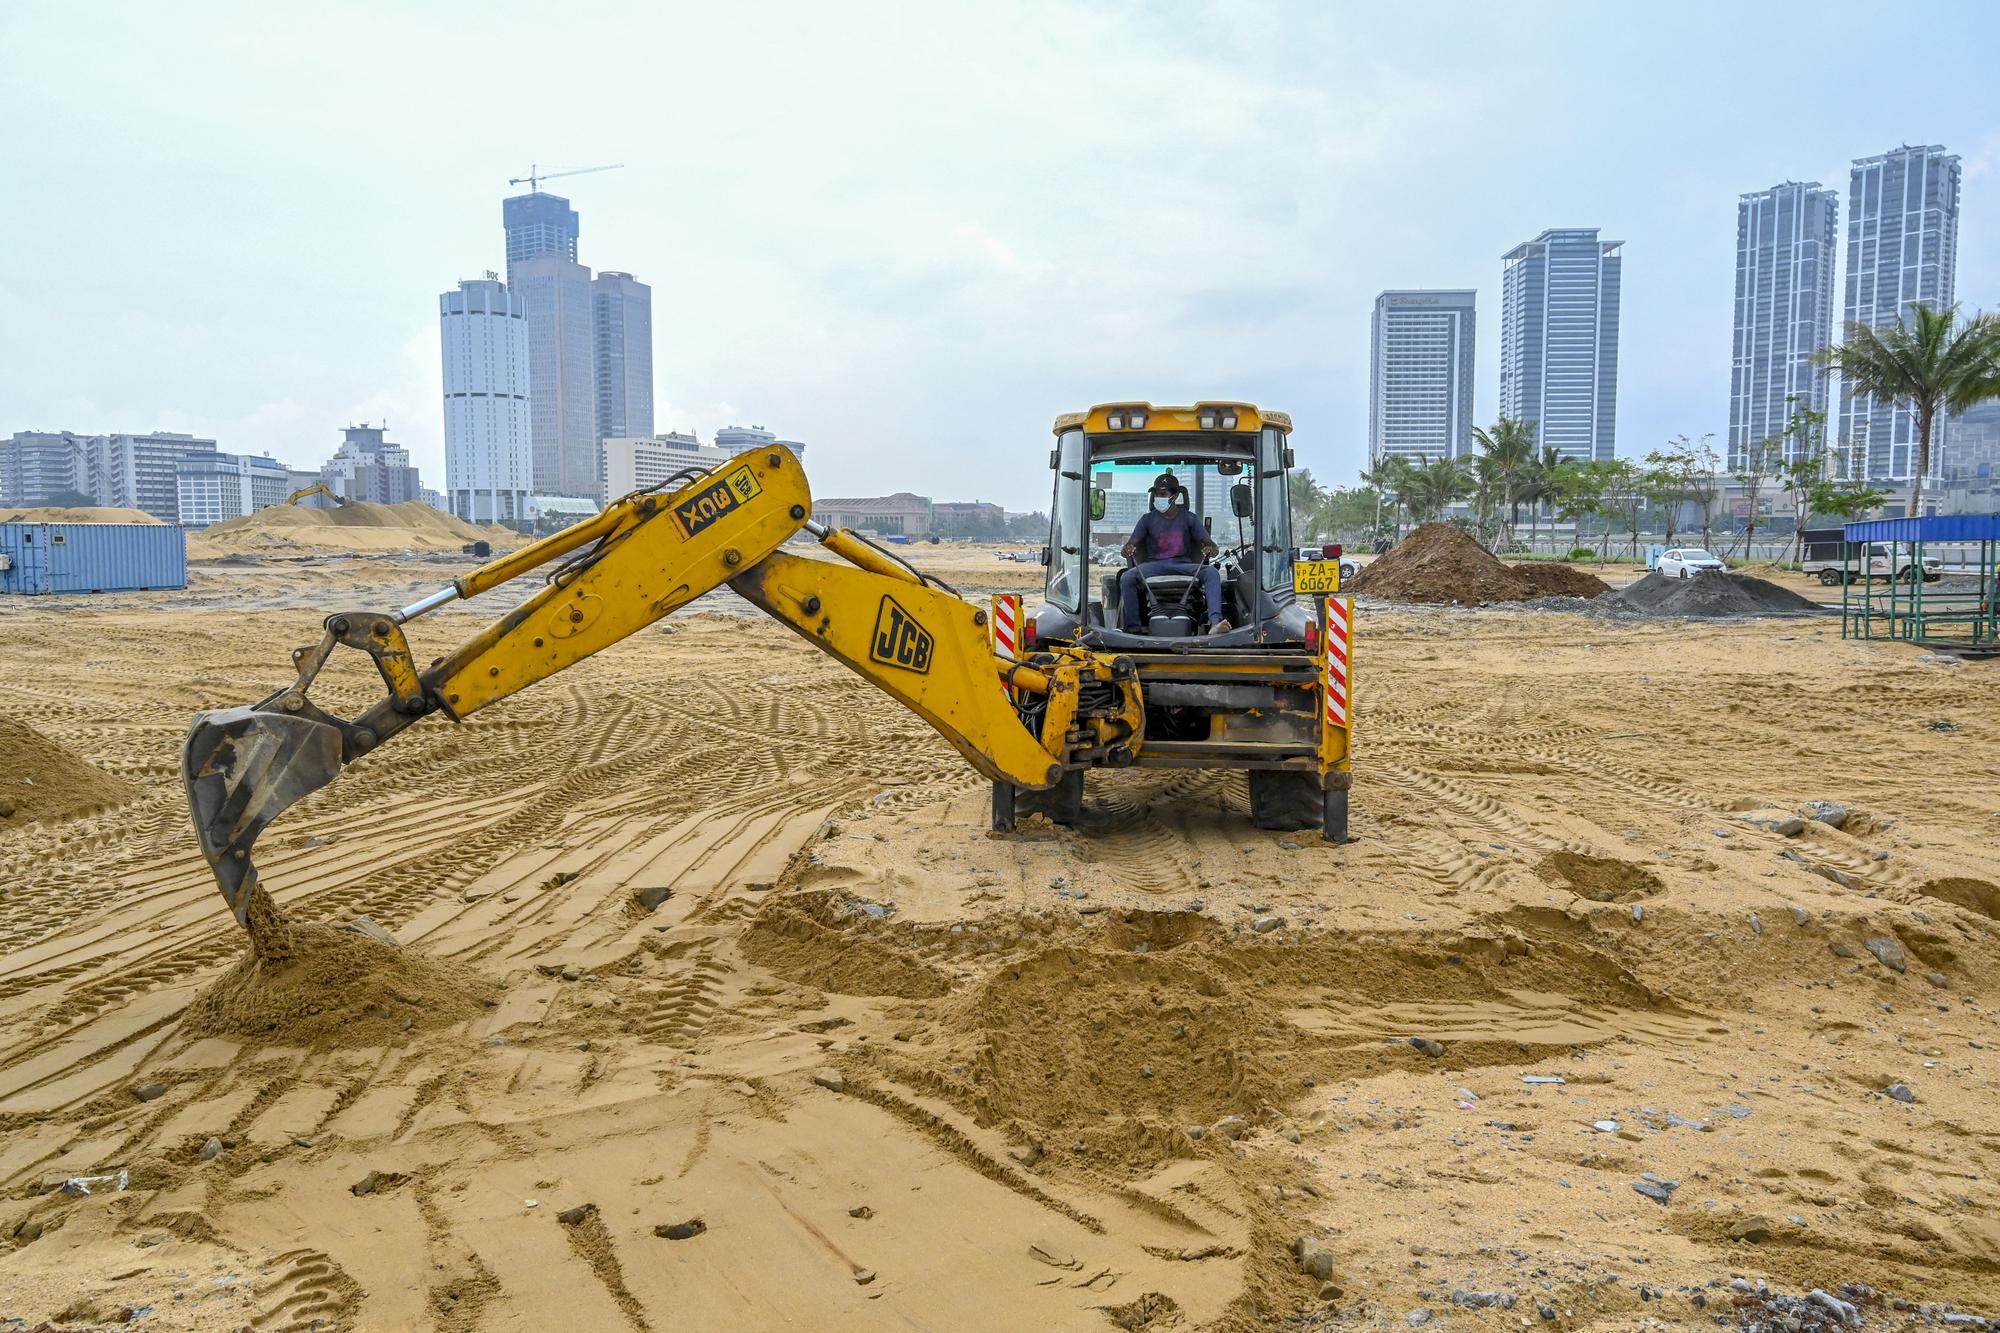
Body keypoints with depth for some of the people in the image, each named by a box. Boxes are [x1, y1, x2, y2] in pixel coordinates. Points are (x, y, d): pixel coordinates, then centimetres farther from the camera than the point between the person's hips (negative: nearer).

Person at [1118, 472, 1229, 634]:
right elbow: (1131, 544, 2)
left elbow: (1209, 543, 4)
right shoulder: (1148, 519, 9)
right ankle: (1133, 629, -29)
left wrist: (1210, 550, -23)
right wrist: (1128, 550, -26)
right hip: (1154, 565, 0)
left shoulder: (1189, 518, 9)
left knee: (1212, 572, -30)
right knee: (1126, 578, -30)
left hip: (1183, 565, 0)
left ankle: (1215, 622, -45)